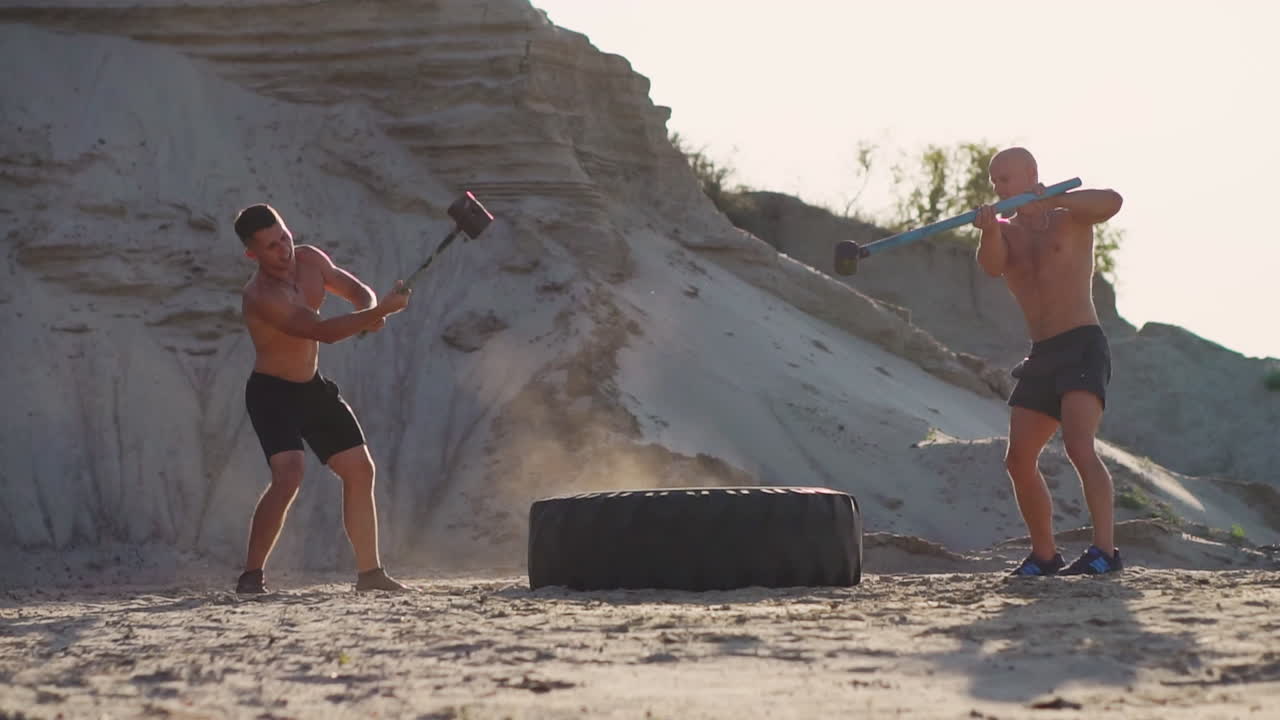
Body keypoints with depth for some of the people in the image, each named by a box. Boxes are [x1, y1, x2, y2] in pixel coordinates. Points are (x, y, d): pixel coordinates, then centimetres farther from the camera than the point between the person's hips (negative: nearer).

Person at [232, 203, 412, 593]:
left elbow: (357, 290, 6)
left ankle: (369, 572, 17)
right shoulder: (259, 297, -29)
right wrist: (380, 311, -44)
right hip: (271, 392, -8)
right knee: (288, 477, -27)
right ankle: (251, 575, -17)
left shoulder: (309, 259, -5)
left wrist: (371, 310, -19)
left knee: (360, 469, 7)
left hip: (313, 386, 8)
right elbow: (323, 331, -37)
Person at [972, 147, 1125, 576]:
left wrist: (1051, 201, -28)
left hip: (1083, 347, -6)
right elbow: (992, 266, -10)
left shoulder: (1070, 215, 2)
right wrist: (989, 231, -31)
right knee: (1019, 460, 5)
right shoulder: (1006, 232, 14)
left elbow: (1112, 202, -20)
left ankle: (1105, 550, -28)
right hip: (1041, 355, 6)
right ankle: (1044, 555, 18)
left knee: (1079, 447, -23)